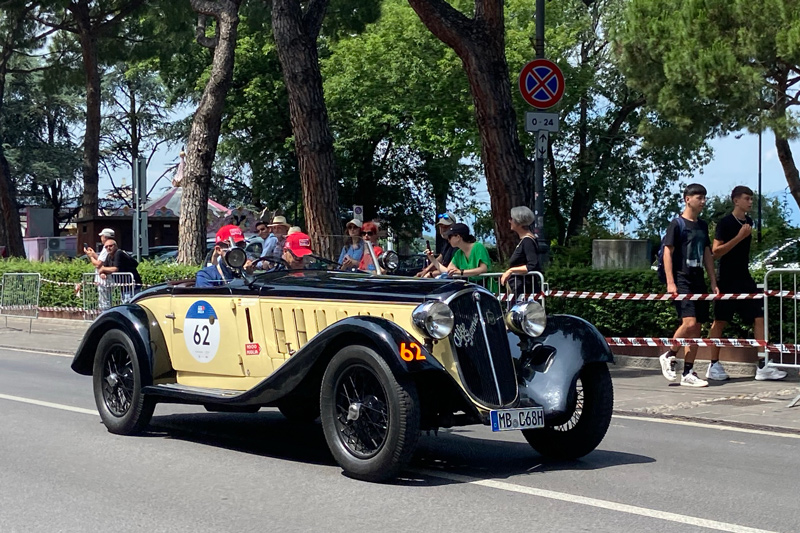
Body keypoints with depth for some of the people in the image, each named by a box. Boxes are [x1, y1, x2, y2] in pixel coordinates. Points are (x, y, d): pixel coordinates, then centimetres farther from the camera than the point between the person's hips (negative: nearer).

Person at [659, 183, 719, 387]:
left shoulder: (702, 225, 16)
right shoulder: (677, 224, -5)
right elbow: (667, 252, -8)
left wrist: (713, 282, 15)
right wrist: (670, 282, -16)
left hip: (698, 281, 7)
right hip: (682, 280, -7)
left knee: (697, 327, 4)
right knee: (689, 322, -20)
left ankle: (688, 373, 7)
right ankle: (668, 356, 2)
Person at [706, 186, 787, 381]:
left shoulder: (748, 222, 11)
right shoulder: (725, 223, -10)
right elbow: (716, 251, -16)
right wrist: (739, 237, -20)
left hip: (745, 279, 7)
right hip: (728, 281, -7)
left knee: (759, 318, -2)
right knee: (720, 321, 1)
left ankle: (762, 367, -1)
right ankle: (714, 366, 10)